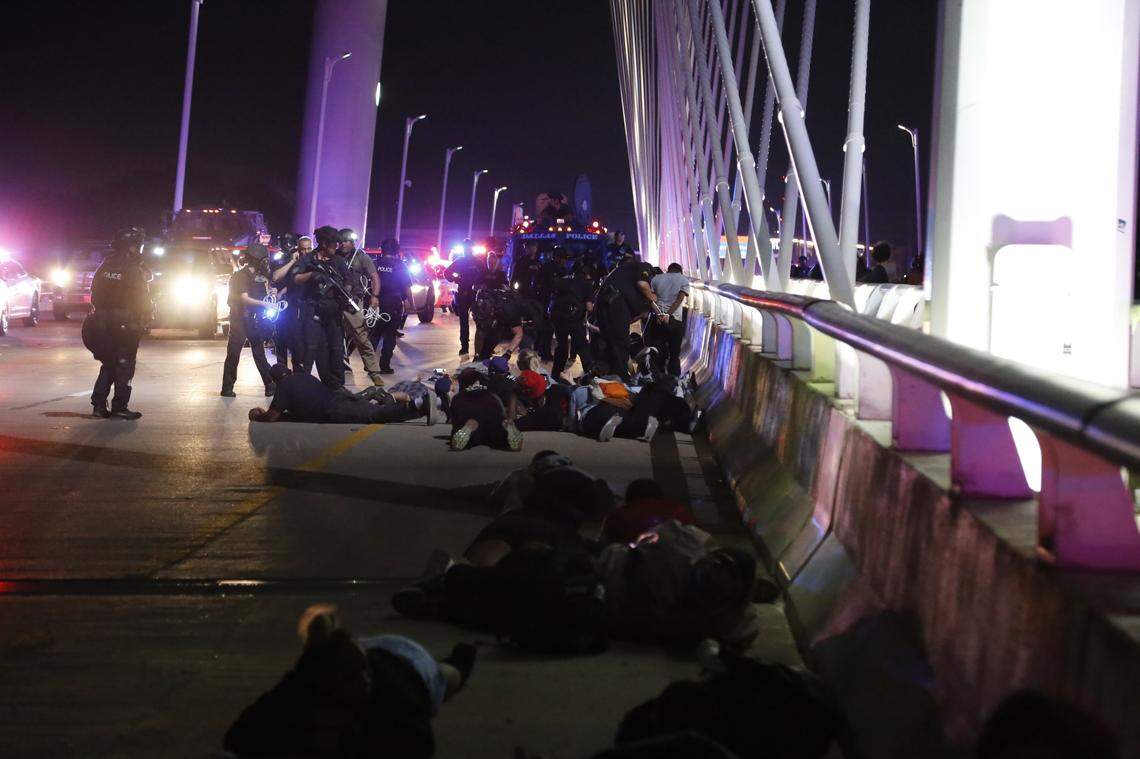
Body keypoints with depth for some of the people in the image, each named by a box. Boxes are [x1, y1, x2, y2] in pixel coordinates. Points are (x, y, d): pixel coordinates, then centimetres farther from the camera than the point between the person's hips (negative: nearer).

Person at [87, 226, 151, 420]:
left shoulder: (104, 266, 9)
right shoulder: (134, 270, -12)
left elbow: (95, 295, 14)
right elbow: (143, 301, -12)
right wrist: (144, 319, 2)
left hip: (102, 322, 7)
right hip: (126, 324, -7)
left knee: (108, 364, 16)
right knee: (124, 365, 1)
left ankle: (98, 404, 13)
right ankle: (119, 406, 1)